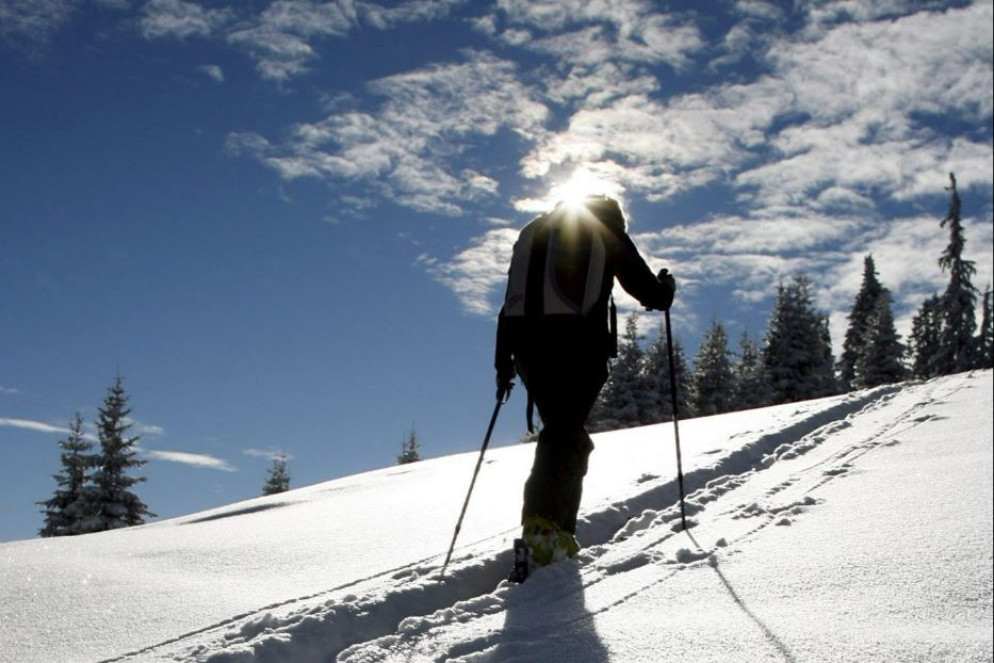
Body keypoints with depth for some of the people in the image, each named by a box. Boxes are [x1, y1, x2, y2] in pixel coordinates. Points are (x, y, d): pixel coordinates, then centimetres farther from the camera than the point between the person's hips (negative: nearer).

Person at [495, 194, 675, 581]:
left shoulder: (533, 231, 26)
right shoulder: (607, 232, 12)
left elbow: (510, 301, 21)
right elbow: (649, 292, 11)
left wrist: (503, 360, 22)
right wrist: (666, 287, 34)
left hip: (529, 347, 5)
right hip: (578, 345, -5)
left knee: (565, 435, 16)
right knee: (565, 437, -12)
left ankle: (560, 535, 9)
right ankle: (541, 528, -30)